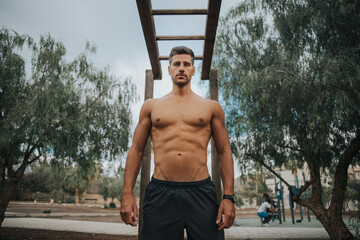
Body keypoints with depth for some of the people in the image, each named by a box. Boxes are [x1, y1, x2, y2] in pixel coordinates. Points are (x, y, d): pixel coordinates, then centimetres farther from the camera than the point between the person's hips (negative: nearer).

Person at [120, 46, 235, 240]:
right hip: (160, 193, 1)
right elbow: (136, 150, 10)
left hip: (201, 192, 0)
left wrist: (228, 197, -1)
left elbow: (224, 152, 8)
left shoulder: (211, 107, 11)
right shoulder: (151, 106, 13)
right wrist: (127, 194, 2)